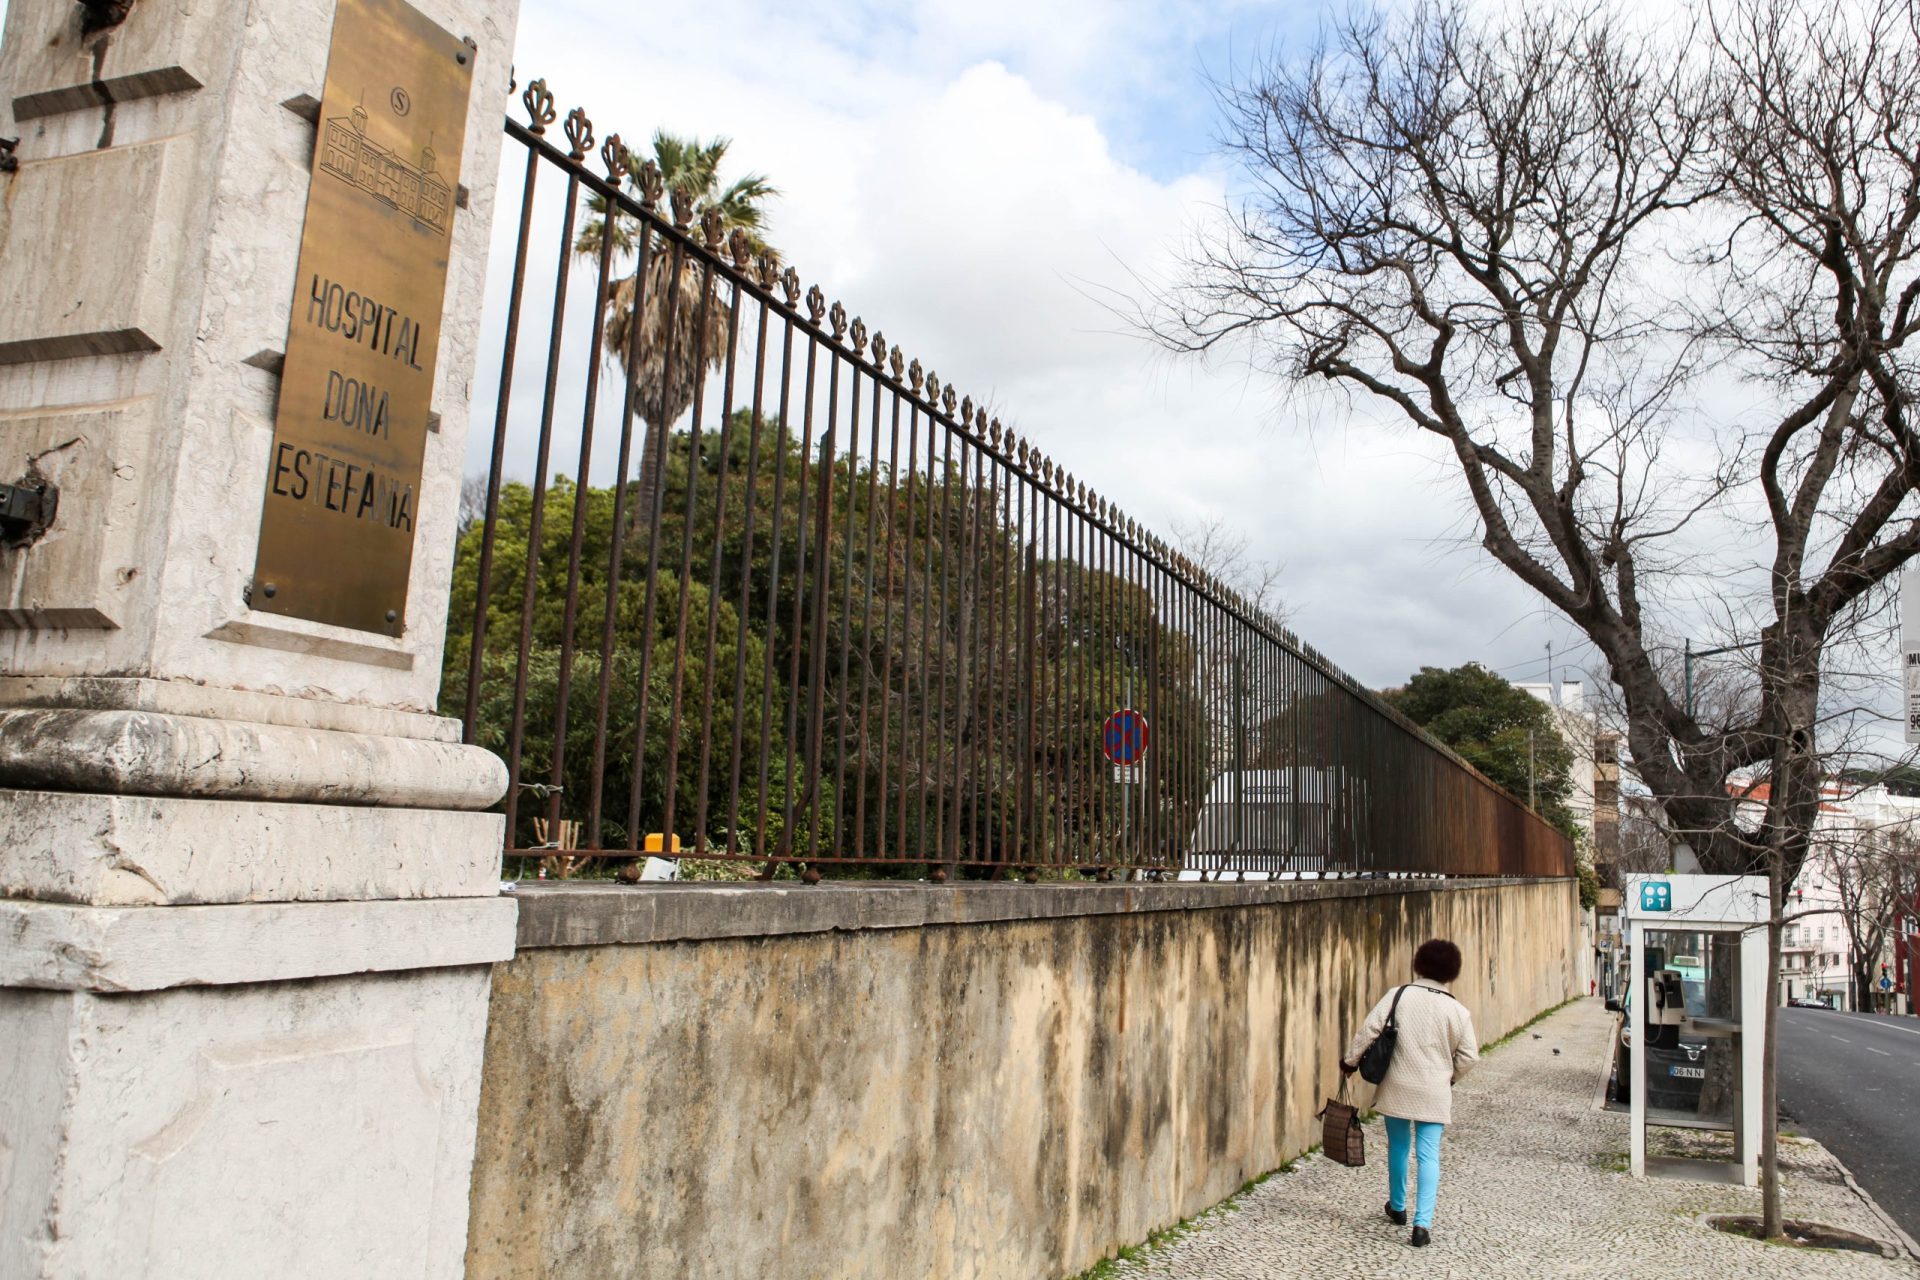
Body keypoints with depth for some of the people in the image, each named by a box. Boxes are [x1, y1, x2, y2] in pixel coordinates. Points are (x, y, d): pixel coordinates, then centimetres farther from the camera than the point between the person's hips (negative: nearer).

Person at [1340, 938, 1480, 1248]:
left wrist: (1350, 1061, 5)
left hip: (1397, 1088, 1)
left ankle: (1397, 1208, 34)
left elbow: (1368, 1031, -8)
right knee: (1429, 1155, 3)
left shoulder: (1397, 996, -7)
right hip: (1434, 1094, -1)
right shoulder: (1458, 1011, -5)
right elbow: (1469, 1057, 0)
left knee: (1398, 1148, 17)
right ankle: (1422, 1223, -5)